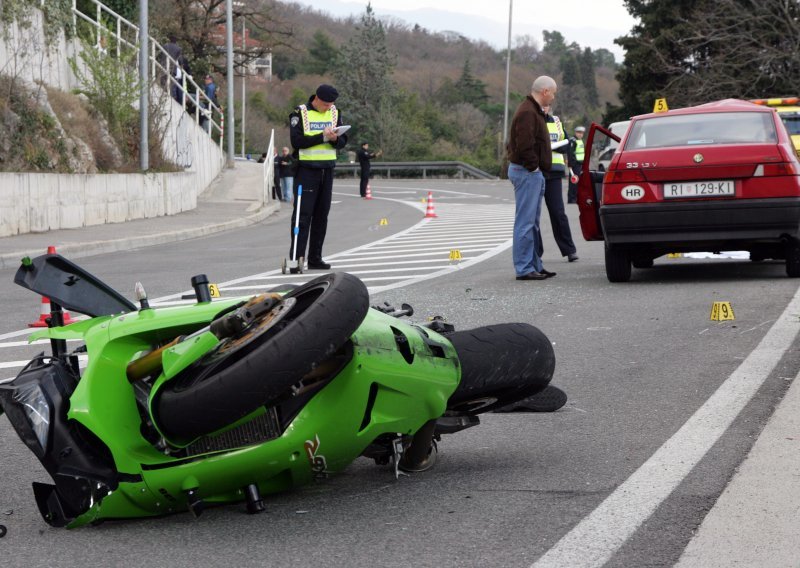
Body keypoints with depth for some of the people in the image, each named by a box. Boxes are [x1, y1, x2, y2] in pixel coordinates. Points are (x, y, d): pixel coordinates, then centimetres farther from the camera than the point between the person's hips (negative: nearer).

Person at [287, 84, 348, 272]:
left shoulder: (335, 113, 9)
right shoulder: (300, 113, -6)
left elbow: (343, 141, 6)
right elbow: (297, 141, -15)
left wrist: (335, 139, -17)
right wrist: (322, 137, -22)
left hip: (327, 169, 5)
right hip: (306, 169, -5)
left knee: (322, 214, 8)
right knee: (303, 214, -9)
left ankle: (315, 258, 16)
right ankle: (296, 259, -10)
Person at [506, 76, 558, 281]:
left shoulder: (533, 111, 19)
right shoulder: (527, 112, -17)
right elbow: (524, 145, -25)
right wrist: (533, 166, -15)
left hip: (533, 172, 11)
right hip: (527, 172, -11)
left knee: (532, 223, 15)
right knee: (525, 222, -9)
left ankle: (535, 265, 21)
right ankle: (524, 268, -8)